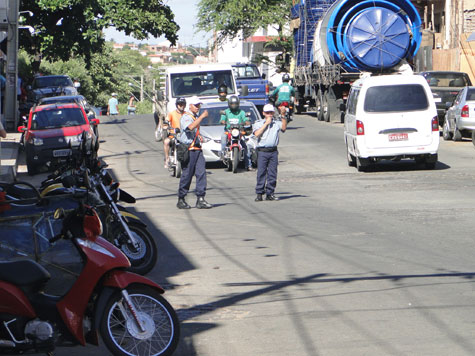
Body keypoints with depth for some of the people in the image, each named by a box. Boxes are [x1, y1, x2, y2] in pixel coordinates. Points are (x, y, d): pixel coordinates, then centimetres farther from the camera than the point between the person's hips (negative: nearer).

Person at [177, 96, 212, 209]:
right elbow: (190, 127, -29)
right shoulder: (185, 117, -7)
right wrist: (202, 116, -28)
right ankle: (181, 200, 5)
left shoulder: (196, 118, 21)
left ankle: (200, 199, -3)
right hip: (188, 150, -8)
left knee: (201, 173, -3)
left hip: (197, 149, 8)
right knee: (187, 175, -4)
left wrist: (199, 137, 15)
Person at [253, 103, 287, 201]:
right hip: (262, 151, -2)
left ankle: (270, 193, 10)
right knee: (261, 173, -4)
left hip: (273, 152, 2)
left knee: (272, 173, 3)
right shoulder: (258, 123, 8)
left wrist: (283, 116, -20)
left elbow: (283, 128, -9)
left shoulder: (277, 123, 11)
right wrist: (266, 123, -7)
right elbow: (257, 134, -9)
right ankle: (259, 194, -1)